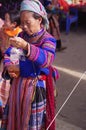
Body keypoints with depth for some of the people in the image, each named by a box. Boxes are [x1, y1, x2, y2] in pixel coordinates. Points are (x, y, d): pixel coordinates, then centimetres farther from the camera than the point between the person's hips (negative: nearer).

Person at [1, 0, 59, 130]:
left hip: (36, 86, -5)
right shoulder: (21, 36, 4)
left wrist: (26, 46, -43)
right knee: (16, 116, 19)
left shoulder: (48, 39, -14)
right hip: (18, 84, 5)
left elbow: (47, 60, -31)